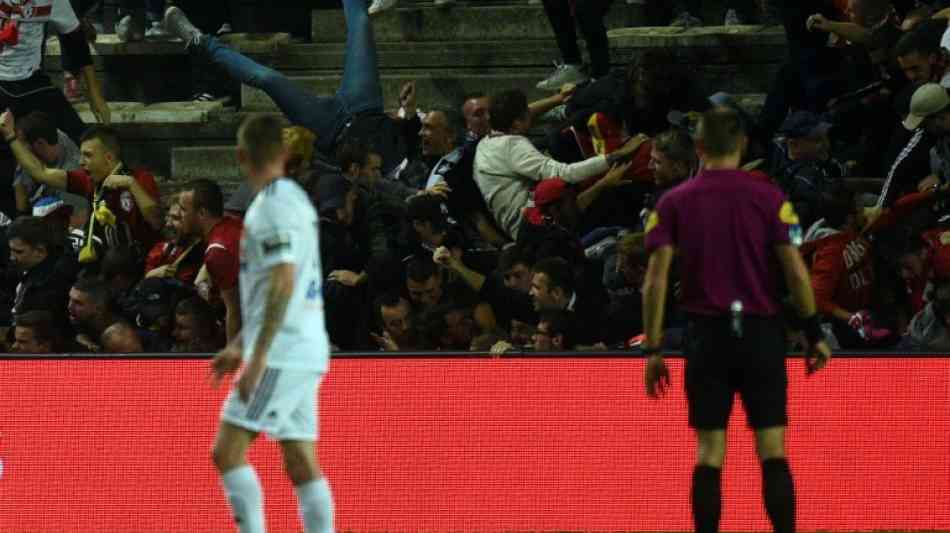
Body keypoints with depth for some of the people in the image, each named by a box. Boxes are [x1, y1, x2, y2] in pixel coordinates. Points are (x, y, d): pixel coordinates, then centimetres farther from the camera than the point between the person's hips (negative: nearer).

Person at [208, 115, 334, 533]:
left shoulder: (273, 205, -13)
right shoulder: (296, 198, 17)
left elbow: (283, 284, -21)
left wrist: (257, 357, -21)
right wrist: (240, 345, 28)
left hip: (281, 353, -9)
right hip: (305, 353, 9)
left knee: (227, 451, -9)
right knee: (303, 465, 7)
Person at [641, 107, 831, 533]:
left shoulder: (674, 203, 2)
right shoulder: (769, 198, -2)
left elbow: (655, 281, -4)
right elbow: (796, 273, -6)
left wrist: (653, 349, 0)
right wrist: (814, 334, 2)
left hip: (707, 335, 1)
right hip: (761, 333, -1)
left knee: (709, 453, 5)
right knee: (773, 451, 1)